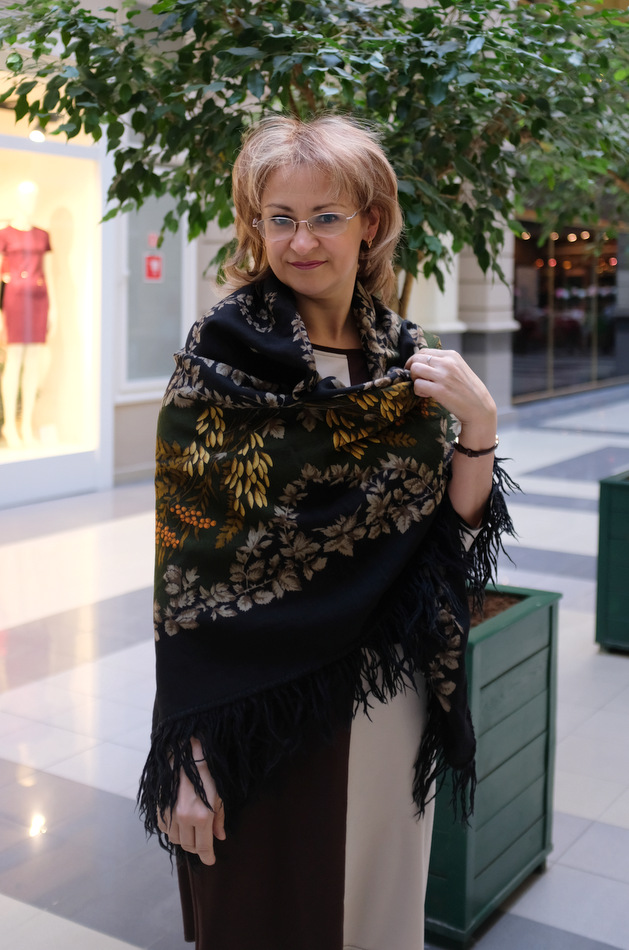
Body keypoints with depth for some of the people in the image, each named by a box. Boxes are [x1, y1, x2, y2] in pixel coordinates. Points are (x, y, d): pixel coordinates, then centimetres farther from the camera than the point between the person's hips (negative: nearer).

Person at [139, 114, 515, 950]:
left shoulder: (409, 356, 3)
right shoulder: (220, 362, -11)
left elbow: (456, 530, 4)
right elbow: (187, 566, -12)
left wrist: (478, 424, -13)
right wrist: (188, 756, -14)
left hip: (390, 704, 4)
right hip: (265, 714, -4)